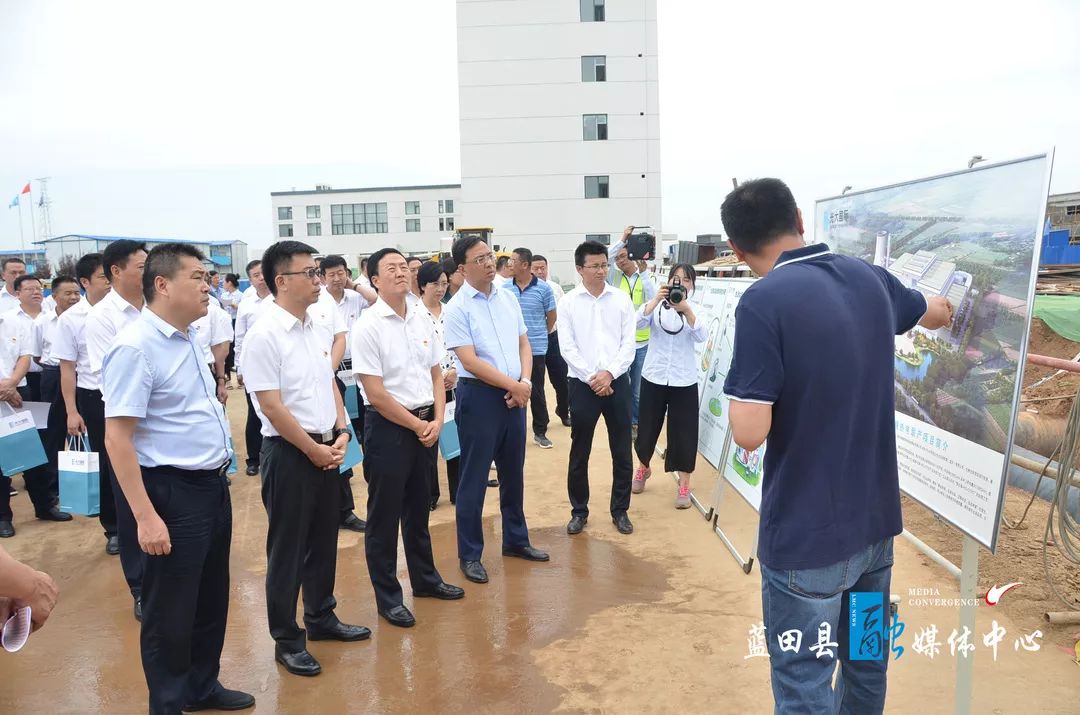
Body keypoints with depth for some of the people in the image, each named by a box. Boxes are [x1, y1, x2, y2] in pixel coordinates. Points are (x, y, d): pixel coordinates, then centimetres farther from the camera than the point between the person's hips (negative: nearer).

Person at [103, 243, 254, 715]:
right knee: (171, 610, 8)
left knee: (212, 599, 21)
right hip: (173, 492, -9)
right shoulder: (135, 347, -19)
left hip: (212, 485, 9)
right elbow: (117, 438, -21)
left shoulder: (190, 337, 7)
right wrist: (146, 517, -23)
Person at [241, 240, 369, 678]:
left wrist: (341, 433, 2)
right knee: (288, 548, 5)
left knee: (324, 540, 18)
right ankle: (287, 640, 20)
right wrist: (314, 450, -13)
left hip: (327, 448, 7)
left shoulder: (319, 328, 7)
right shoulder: (263, 336, -16)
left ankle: (321, 617, 36)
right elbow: (272, 407, -18)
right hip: (289, 453, -7)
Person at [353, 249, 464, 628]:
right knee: (384, 515, 7)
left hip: (426, 424, 6)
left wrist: (437, 420, -2)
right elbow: (376, 394, -16)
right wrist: (418, 426, -12)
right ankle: (387, 597, 21)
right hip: (388, 427, -6)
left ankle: (424, 578, 37)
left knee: (419, 508, 20)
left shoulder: (422, 318, 5)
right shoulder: (369, 327, -13)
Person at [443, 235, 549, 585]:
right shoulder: (456, 308, -11)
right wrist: (512, 385, -15)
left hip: (514, 394, 6)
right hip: (478, 396, -6)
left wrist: (525, 382, -5)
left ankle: (515, 539, 34)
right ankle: (470, 554, 16)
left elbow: (524, 343, 11)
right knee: (474, 477, 3)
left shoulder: (508, 297, 8)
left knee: (513, 472, 17)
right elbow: (469, 361, -16)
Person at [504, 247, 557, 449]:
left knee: (537, 392, 5)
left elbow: (551, 316, 5)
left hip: (536, 348, -2)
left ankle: (540, 432, 16)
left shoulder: (543, 288, -7)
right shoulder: (505, 288, 0)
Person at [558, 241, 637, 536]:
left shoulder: (622, 299, 3)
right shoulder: (568, 302, -1)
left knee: (622, 451, 7)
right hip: (582, 384, -1)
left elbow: (629, 343, 0)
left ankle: (620, 510, 22)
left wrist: (609, 373, -12)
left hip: (617, 382, 1)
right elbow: (567, 348, -5)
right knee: (579, 452, 7)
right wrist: (592, 378, -12)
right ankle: (579, 511, 21)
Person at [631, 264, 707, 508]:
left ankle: (683, 485, 12)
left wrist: (686, 309, -32)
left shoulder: (695, 309, 0)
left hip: (683, 380, -1)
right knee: (648, 426, 13)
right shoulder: (657, 306, 1)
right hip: (653, 377, 1)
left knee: (684, 431, 1)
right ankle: (643, 468, 38)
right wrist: (657, 299, -32)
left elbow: (701, 336, -17)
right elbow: (639, 322, -18)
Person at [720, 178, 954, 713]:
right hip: (875, 518, 7)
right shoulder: (870, 278, 1)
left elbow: (749, 432, -24)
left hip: (806, 534, -7)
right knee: (866, 663, 24)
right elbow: (936, 314, 24)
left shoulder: (764, 301, -21)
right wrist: (945, 306, 48)